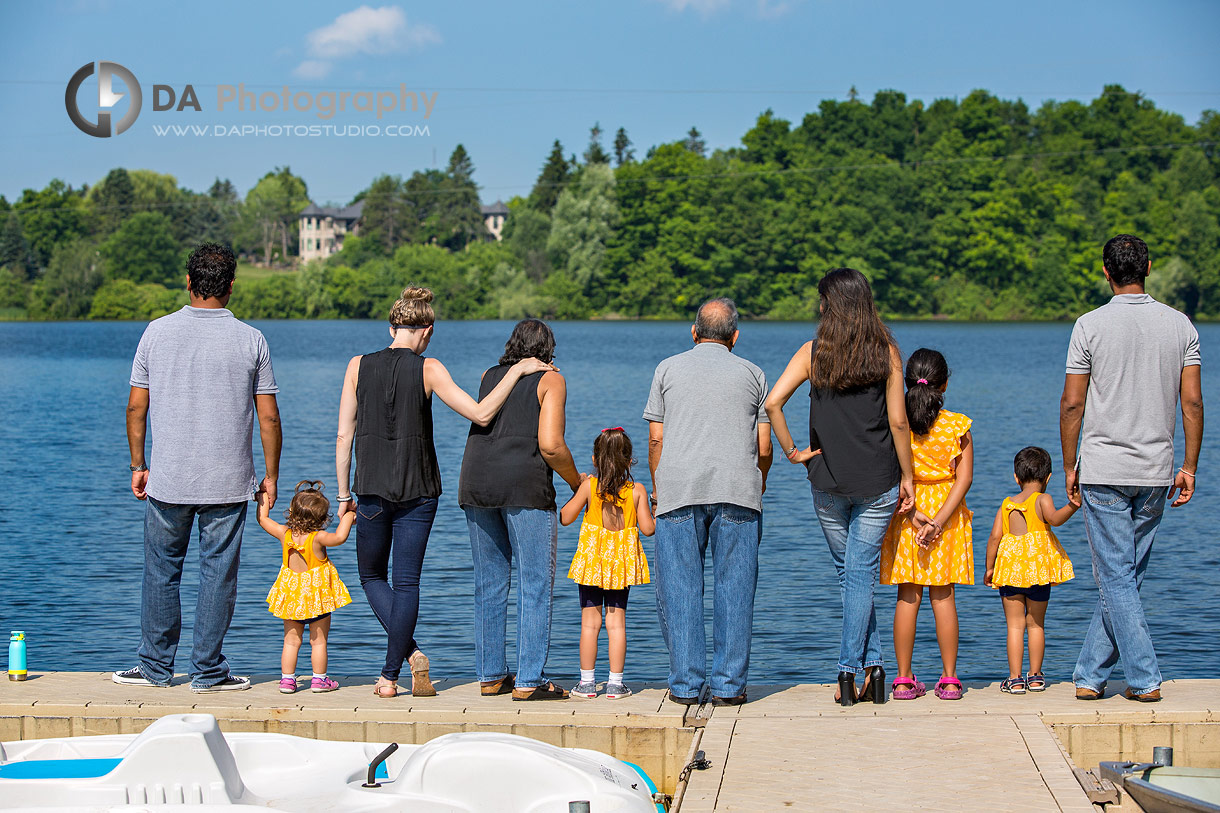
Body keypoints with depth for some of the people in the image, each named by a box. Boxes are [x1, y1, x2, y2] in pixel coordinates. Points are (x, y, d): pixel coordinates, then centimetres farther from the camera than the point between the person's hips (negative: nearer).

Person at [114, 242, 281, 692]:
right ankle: (208, 671, 9)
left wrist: (138, 465, 12)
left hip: (168, 480, 1)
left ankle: (156, 666, 19)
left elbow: (136, 406, 2)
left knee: (161, 571, 12)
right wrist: (271, 476, 8)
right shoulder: (251, 340, -3)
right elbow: (269, 417, -2)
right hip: (228, 482, -1)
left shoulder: (158, 332, -1)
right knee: (218, 574, 6)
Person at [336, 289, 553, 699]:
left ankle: (411, 651, -1)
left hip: (371, 490, 1)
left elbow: (344, 436, 1)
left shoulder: (358, 366, 1)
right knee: (407, 582, 6)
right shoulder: (428, 369, -6)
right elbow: (481, 414, -13)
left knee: (371, 576, 17)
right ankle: (391, 674, 2)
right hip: (418, 491, -1)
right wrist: (517, 371, -5)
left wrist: (344, 495, 7)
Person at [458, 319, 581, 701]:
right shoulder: (551, 381, 2)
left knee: (489, 585, 12)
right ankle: (529, 681, -4)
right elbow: (550, 445, -9)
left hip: (476, 483, 6)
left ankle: (490, 675, 16)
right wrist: (576, 482, 6)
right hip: (525, 486, -6)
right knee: (536, 586, -1)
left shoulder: (489, 377, 18)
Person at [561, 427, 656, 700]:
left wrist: (575, 494, 13)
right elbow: (648, 528, -4)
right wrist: (656, 513, 16)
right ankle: (615, 683, 6)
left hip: (592, 560, -1)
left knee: (590, 621, 5)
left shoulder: (589, 486, -7)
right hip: (622, 563, 1)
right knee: (617, 621, 6)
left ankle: (587, 681, 7)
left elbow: (565, 518, -2)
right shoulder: (637, 490, -4)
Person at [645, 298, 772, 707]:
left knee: (679, 589, 3)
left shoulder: (668, 369, 12)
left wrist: (658, 490, 18)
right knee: (734, 589, 2)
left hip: (679, 489, 0)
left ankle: (686, 684, 1)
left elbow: (656, 439, 8)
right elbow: (764, 447, 9)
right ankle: (729, 685, 1)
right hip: (737, 490, 0)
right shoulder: (751, 373, 13)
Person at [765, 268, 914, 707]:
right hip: (877, 481, 0)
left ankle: (872, 665, 12)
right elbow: (898, 421, -3)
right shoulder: (887, 353, -2)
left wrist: (791, 451, -2)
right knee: (861, 575, 4)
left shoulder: (814, 352, -2)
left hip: (828, 481, 1)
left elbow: (772, 401, -13)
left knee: (849, 574, 15)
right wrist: (907, 477, 5)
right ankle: (851, 669, 0)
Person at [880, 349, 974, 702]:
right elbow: (965, 478, -9)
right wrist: (938, 520, -14)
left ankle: (904, 679, 6)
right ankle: (949, 679, 8)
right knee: (943, 596, 7)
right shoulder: (958, 426, -4)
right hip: (948, 513, 0)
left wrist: (913, 513, -14)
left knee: (908, 597, 5)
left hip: (904, 512, 0)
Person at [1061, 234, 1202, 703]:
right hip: (1156, 473, 4)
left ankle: (1145, 679, -3)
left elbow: (1072, 404, -6)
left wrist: (1070, 467, 4)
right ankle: (1090, 675, 15)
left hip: (1104, 470, -3)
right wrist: (1189, 467, 8)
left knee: (1116, 578, 1)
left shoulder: (1091, 326, -7)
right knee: (1125, 577, 11)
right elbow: (1192, 402, 1)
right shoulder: (1180, 325, 2)